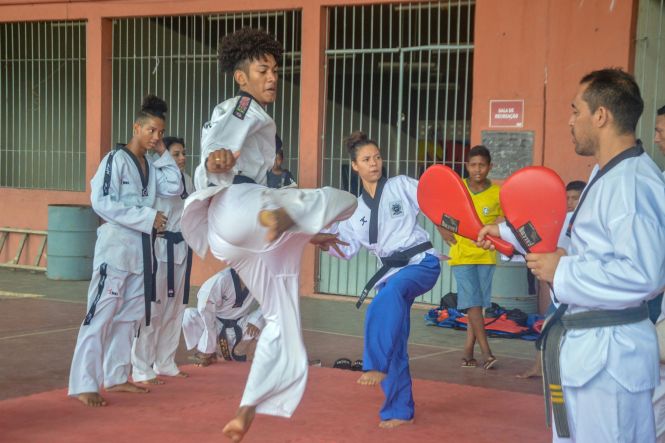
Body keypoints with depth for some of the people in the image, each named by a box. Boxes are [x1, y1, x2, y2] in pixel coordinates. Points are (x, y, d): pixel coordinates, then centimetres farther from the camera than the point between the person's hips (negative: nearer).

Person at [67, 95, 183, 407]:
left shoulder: (150, 166, 13)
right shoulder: (116, 159, -11)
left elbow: (174, 189, 5)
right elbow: (102, 202, -19)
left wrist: (163, 154, 2)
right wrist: (147, 217, -21)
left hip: (141, 248, 8)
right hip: (115, 244, -8)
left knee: (129, 316, 13)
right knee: (100, 316, -10)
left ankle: (115, 377, 24)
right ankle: (83, 385, -9)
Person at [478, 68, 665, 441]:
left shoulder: (634, 182, -24)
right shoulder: (606, 175, 11)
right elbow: (574, 231, 28)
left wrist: (562, 271, -23)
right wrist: (507, 232, 31)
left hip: (610, 355, -11)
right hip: (585, 346, 11)